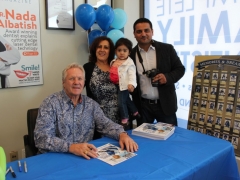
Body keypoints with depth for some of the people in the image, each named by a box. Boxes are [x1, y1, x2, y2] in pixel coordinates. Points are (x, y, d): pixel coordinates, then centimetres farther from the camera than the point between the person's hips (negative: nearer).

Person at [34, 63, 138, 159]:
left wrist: (122, 134, -13)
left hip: (85, 157, 3)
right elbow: (41, 138, -15)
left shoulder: (91, 104, 8)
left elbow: (105, 124, 7)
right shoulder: (51, 103, -6)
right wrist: (71, 147, -29)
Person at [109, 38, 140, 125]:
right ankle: (135, 112, 37)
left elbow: (132, 74, -20)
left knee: (121, 102, -5)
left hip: (124, 86, -8)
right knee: (126, 100, 20)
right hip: (117, 85, 8)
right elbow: (112, 73, 22)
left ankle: (124, 118, 11)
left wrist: (131, 84, -32)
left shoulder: (129, 63, -13)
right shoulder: (113, 62, 9)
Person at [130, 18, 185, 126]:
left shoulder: (167, 49, -2)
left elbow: (180, 69, 2)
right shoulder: (131, 54, 0)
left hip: (165, 104, -1)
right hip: (142, 105, 1)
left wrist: (167, 77, -18)